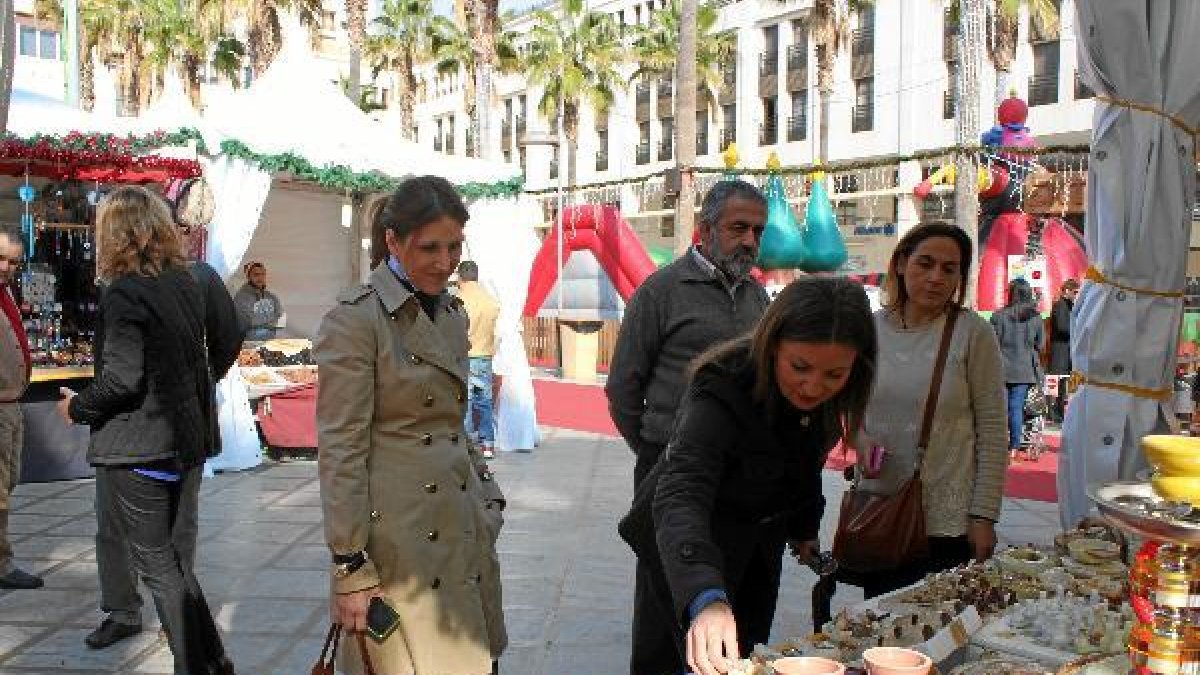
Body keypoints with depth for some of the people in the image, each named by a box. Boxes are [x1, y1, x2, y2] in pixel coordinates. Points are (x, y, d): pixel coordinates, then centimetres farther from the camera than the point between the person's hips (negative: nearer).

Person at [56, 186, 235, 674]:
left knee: (156, 565, 4)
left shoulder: (125, 292, -17)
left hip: (137, 449, -8)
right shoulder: (186, 283, 6)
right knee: (172, 556, 19)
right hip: (187, 439, 8)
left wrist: (78, 406, -5)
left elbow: (121, 379, -21)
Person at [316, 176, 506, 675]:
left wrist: (485, 491, 16)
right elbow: (341, 450, -14)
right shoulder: (354, 321, -13)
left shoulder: (451, 312, 11)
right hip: (399, 537, -7)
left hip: (465, 530, 7)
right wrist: (351, 568, -15)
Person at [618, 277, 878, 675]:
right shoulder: (720, 392, -36)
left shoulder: (829, 398, -15)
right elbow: (681, 496, -50)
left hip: (760, 544, 6)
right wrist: (705, 600, -65)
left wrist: (805, 528, 15)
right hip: (692, 546, -5)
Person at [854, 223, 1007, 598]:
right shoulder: (870, 328, 2)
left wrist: (983, 517, -9)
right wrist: (860, 438, -5)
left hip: (947, 522, -3)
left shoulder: (971, 332, -7)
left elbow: (992, 432, -6)